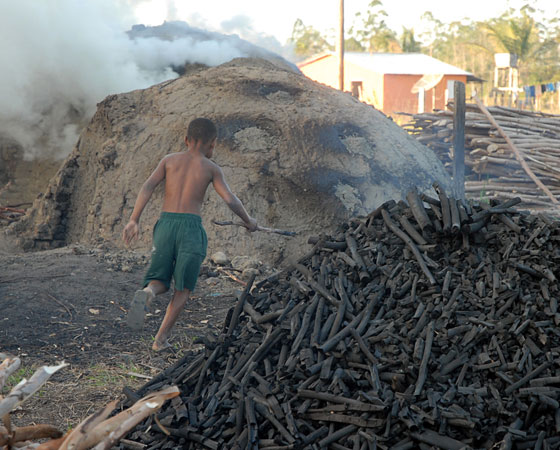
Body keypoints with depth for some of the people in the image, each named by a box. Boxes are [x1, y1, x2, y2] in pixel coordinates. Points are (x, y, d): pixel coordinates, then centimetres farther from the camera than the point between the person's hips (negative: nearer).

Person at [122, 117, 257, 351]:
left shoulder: (169, 160, 13)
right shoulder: (211, 168, 7)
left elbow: (147, 186, -1)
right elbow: (230, 200, -1)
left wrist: (133, 221, -3)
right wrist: (248, 220, 16)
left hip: (165, 224, 2)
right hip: (191, 227, -2)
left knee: (160, 282, 13)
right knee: (183, 288, 13)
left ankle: (145, 295, -23)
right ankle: (161, 338, 4)